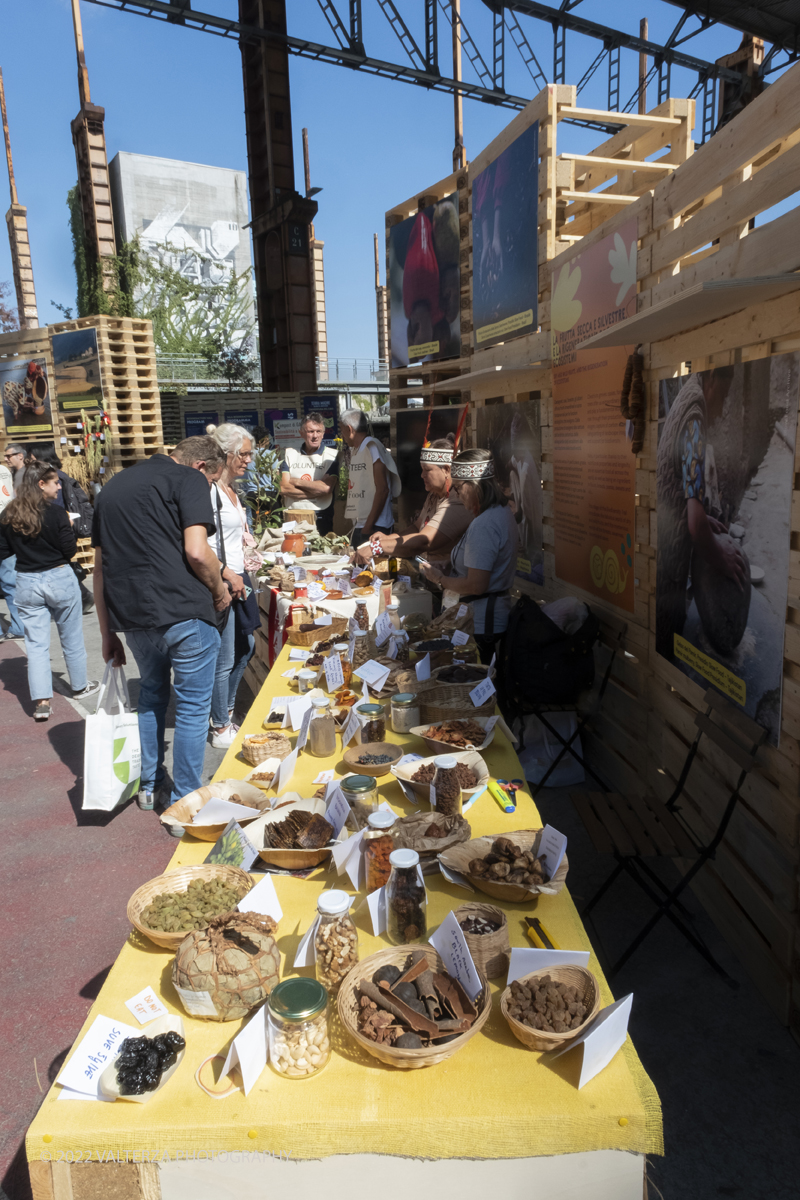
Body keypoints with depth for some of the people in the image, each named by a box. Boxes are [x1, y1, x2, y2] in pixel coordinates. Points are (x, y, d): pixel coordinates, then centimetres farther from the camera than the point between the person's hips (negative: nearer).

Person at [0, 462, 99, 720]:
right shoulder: (55, 513, -15)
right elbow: (69, 550, -11)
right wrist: (69, 529, 4)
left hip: (27, 583, 3)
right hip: (59, 579, -3)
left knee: (36, 643, 6)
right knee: (71, 638, 14)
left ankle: (41, 701, 1)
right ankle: (80, 687, 30)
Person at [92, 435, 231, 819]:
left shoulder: (112, 487, 20)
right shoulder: (189, 479, -1)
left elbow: (100, 568, 18)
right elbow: (196, 552, -16)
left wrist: (107, 632, 22)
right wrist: (220, 590, 3)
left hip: (131, 614, 6)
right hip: (184, 613, -6)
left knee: (151, 694, 26)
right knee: (192, 708, 7)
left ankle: (148, 786, 36)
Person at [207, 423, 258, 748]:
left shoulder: (231, 490, 14)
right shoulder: (208, 491, -16)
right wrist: (228, 574, -20)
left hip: (237, 578, 10)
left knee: (245, 646, 19)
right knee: (224, 658, -1)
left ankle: (226, 713, 35)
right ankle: (222, 730, 14)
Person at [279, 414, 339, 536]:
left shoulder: (332, 455, 3)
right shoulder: (290, 453, 10)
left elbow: (327, 488, -11)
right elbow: (283, 489, -1)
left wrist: (296, 482, -2)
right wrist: (316, 490, -9)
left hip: (321, 518, -2)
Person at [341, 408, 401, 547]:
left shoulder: (372, 447, -9)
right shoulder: (355, 451, 18)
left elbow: (382, 489, -15)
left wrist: (368, 527, -16)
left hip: (374, 527, -8)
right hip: (358, 527, 8)